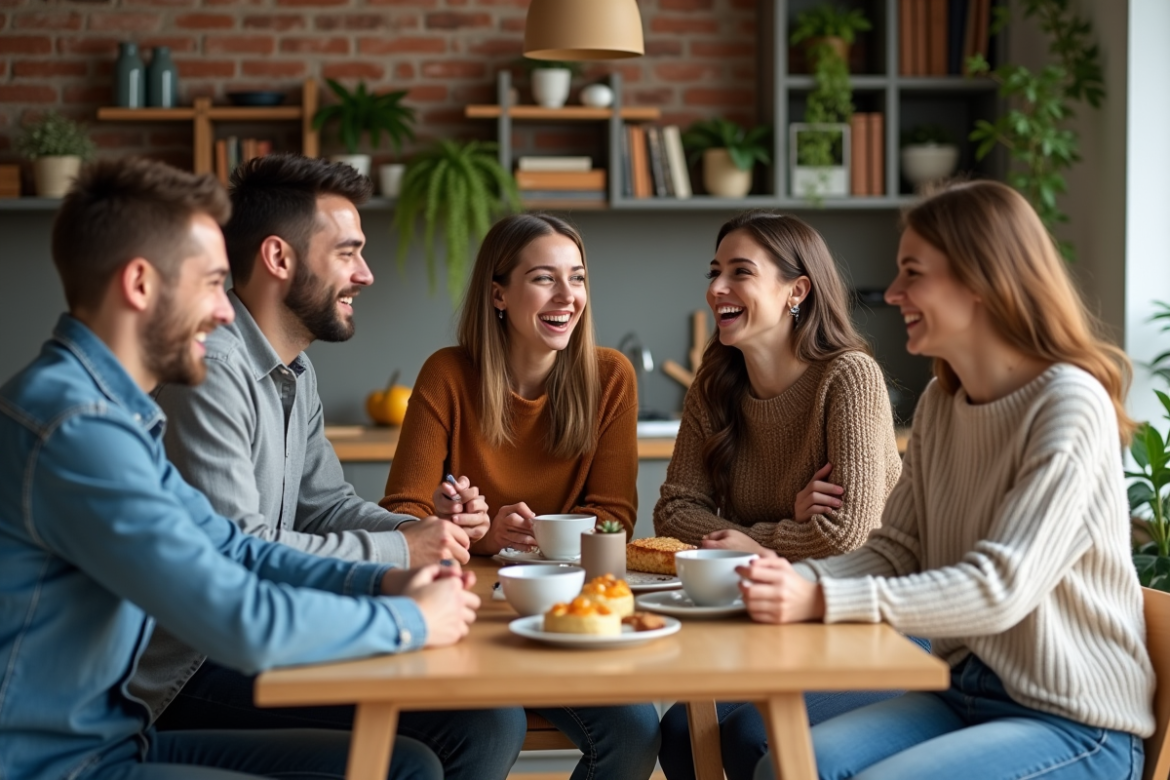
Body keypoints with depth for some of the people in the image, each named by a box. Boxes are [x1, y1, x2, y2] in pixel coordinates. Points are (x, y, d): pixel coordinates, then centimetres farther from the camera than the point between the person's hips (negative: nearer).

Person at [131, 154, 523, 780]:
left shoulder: (296, 371, 14)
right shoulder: (211, 369, -20)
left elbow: (325, 504, 20)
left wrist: (428, 532, -1)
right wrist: (399, 551, -15)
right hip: (186, 674, -10)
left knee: (494, 719, 4)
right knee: (471, 725, -20)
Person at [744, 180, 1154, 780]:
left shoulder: (1070, 406, -17)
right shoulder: (939, 404, 7)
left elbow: (1000, 590, -25)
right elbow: (895, 551, 5)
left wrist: (822, 602, -32)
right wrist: (794, 579, -15)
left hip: (1073, 724, -6)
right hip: (963, 693, 6)